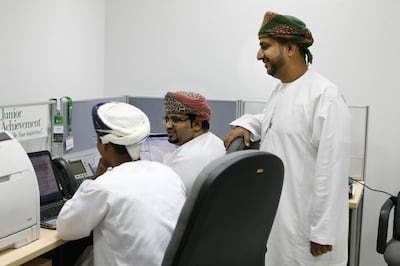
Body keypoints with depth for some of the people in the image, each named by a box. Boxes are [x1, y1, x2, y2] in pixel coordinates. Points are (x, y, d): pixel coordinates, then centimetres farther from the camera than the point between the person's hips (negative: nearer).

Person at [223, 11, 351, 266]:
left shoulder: (325, 95, -19)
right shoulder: (279, 90, 9)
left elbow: (331, 168, -21)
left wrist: (323, 232, -20)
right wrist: (246, 124, 7)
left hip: (306, 223, -8)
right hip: (273, 215, 8)